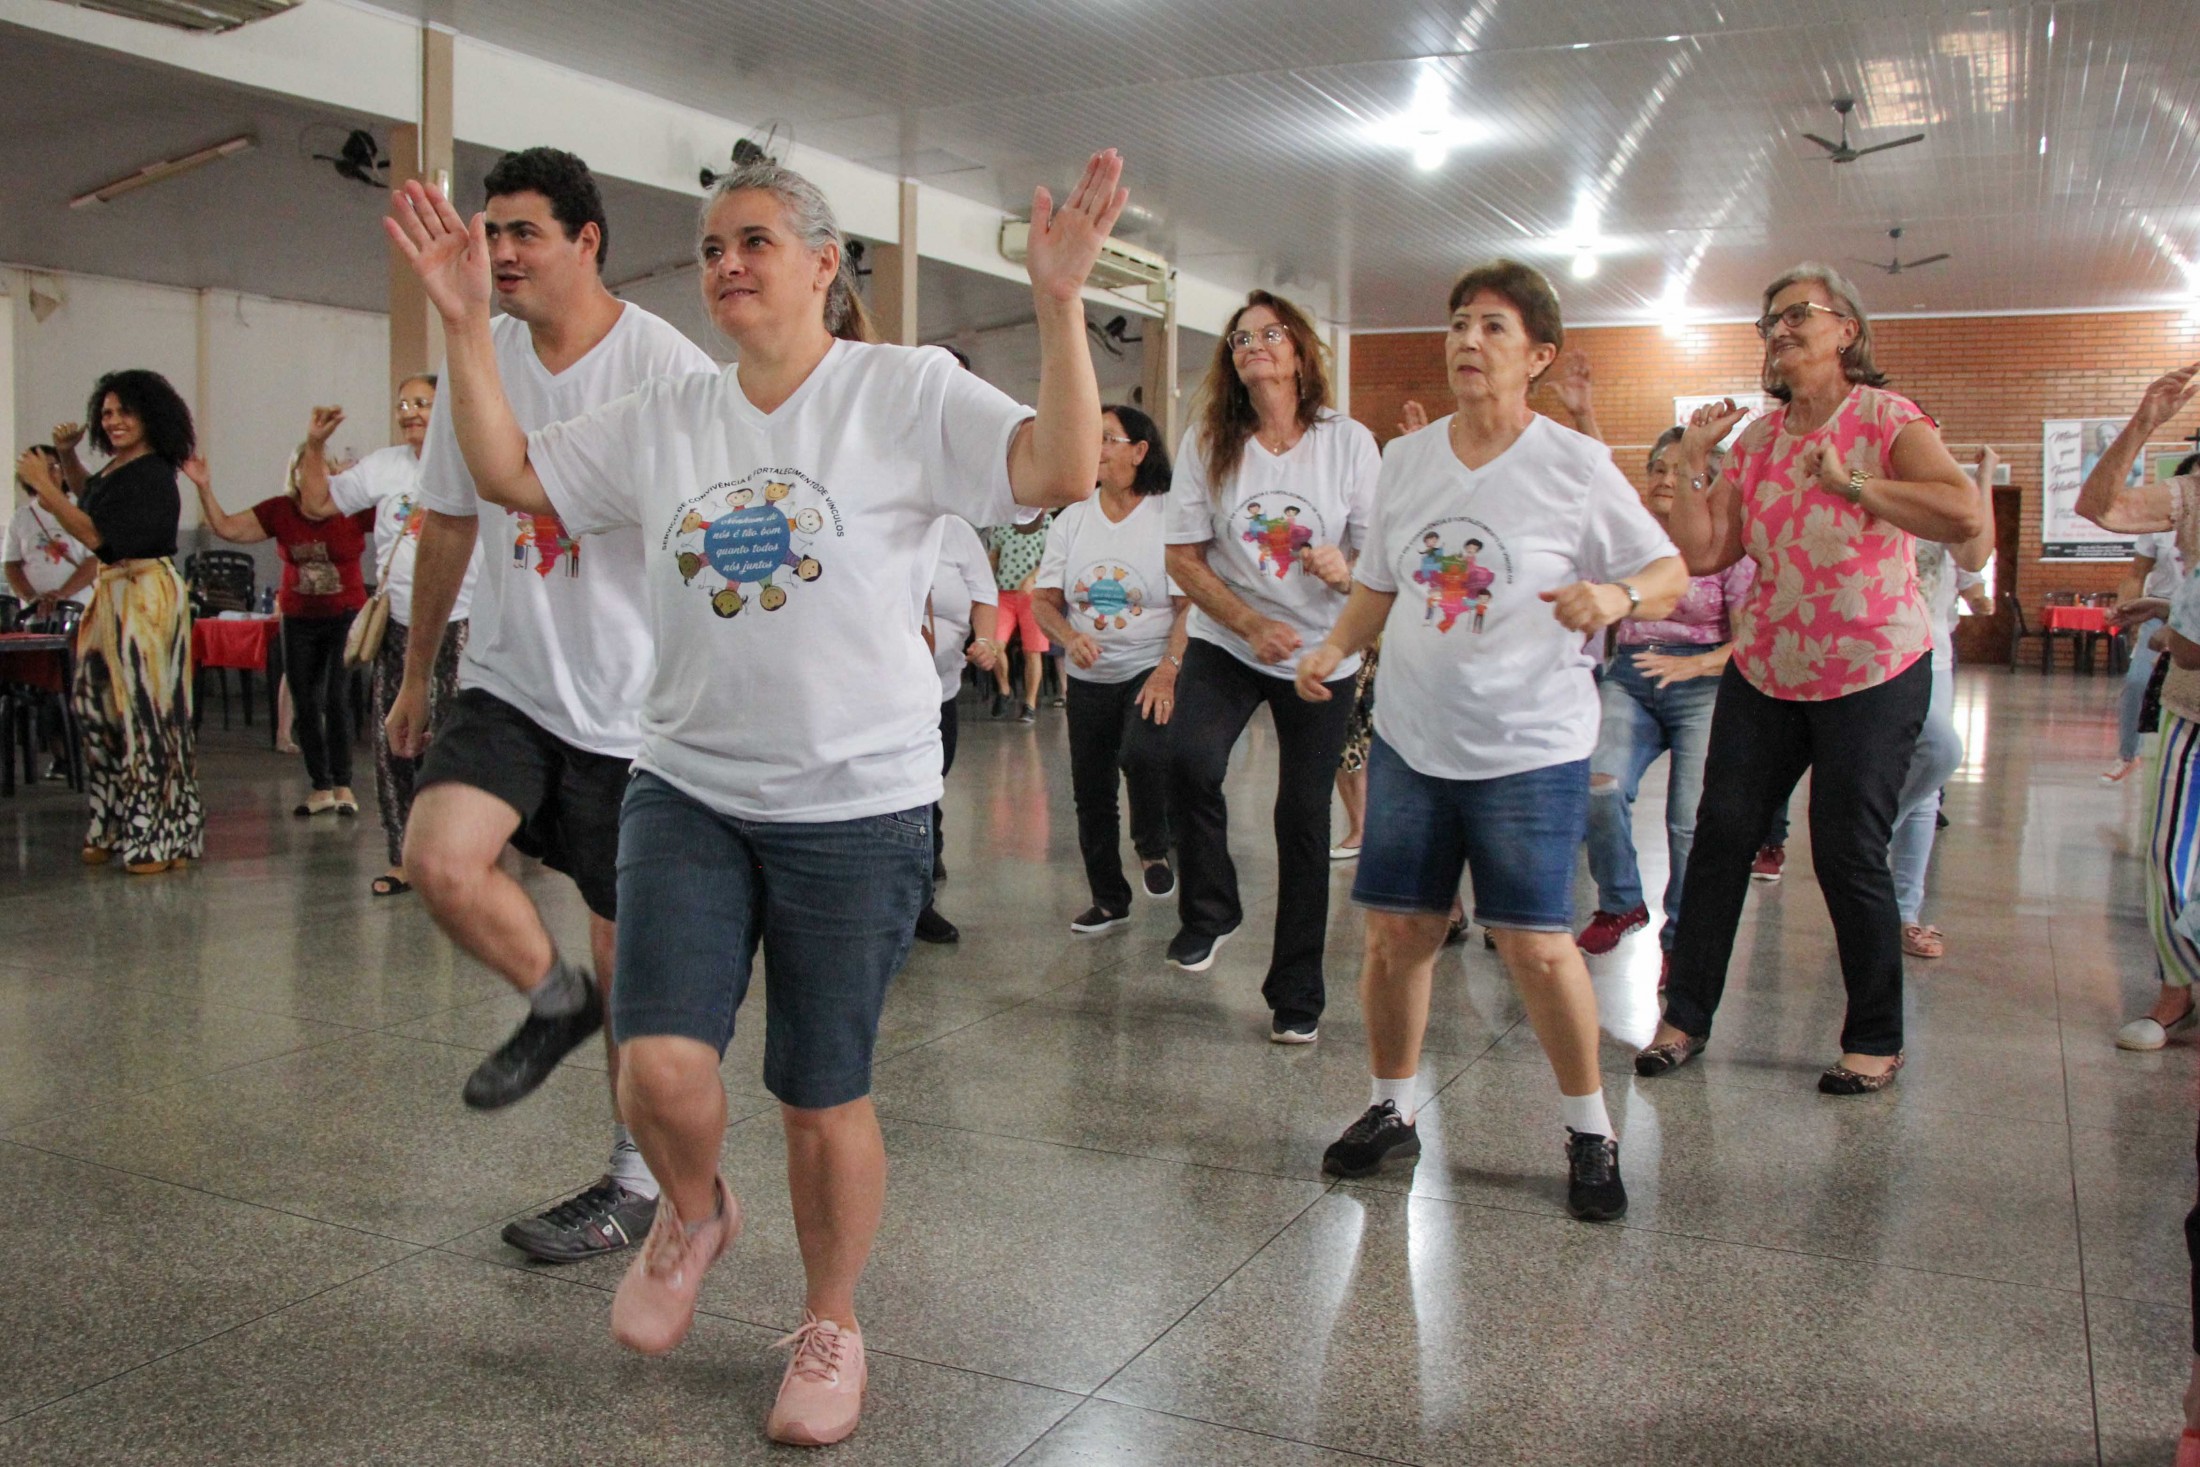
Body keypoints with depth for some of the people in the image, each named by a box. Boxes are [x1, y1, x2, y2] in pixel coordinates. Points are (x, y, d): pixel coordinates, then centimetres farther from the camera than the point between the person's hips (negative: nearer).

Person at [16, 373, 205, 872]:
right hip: (113, 594, 10)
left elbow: (95, 534, -20)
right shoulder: (118, 468, 13)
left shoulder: (152, 476, -15)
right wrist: (66, 458, 19)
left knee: (147, 710, -6)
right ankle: (117, 830, 18)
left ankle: (161, 837, 2)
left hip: (147, 597, -10)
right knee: (103, 708, 10)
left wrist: (43, 484, -15)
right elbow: (89, 498, 36)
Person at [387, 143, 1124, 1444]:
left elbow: (1062, 473, -17)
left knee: (826, 1094, 7)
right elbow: (510, 474, 12)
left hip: (858, 807, -3)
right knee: (664, 1065, -10)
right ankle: (694, 1213, 27)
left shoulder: (909, 391, -5)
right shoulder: (665, 419, 9)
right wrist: (468, 321, 5)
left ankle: (832, 1326, 32)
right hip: (687, 791, 4)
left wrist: (1060, 303, -26)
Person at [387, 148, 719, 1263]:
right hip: (508, 680, 5)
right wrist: (417, 671, 21)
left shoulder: (667, 368, -11)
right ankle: (554, 999, 14)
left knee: (630, 944, 4)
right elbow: (449, 523, 17)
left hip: (634, 700, -5)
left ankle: (638, 1185, 22)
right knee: (438, 857, -19)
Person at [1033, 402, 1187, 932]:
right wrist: (1070, 638, -15)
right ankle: (1108, 900, 25)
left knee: (1142, 754, -29)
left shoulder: (1168, 517, -7)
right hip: (1089, 678, 5)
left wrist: (1168, 670, -20)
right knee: (1090, 793, 8)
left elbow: (1192, 604, -10)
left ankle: (1153, 848, 1)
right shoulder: (1072, 520, 5)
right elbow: (1044, 600, 6)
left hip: (1151, 670, -5)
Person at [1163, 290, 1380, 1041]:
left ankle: (1296, 991, 19)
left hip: (1324, 654, 0)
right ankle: (1208, 909, 1)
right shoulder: (1206, 442, -4)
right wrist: (1253, 625, -16)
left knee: (1303, 815, 4)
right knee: (1188, 760, -26)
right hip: (1226, 643, 0)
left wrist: (1348, 570, -25)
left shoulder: (1349, 442, -6)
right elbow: (1183, 557, -3)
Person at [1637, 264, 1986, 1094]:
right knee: (1720, 836, 3)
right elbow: (1702, 555, 1)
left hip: (1872, 672, -5)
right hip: (1764, 671, 5)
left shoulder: (1886, 419, -7)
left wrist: (1851, 482, -25)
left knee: (1849, 855, -3)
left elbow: (1966, 514, -24)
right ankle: (1686, 1017, 14)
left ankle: (1876, 1041, 15)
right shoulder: (1755, 440, 8)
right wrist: (1692, 465, -3)